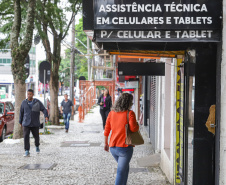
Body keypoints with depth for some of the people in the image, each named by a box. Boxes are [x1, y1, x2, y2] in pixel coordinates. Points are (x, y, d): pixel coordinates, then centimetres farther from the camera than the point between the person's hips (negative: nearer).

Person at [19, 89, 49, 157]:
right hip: (26, 123, 0)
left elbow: (44, 109, -8)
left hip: (35, 123, 0)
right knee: (26, 137, -11)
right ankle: (27, 152, -9)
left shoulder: (37, 102, -2)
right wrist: (20, 122, 17)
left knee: (36, 136, 10)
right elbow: (21, 112, 13)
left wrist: (46, 116, -26)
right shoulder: (24, 102, 3)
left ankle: (37, 146, 40)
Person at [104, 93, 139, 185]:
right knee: (121, 172, 2)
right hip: (125, 147, -6)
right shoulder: (129, 113, -12)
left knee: (125, 168, 25)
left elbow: (107, 130, 8)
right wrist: (137, 125, 1)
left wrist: (106, 143, 19)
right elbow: (133, 128, -22)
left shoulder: (112, 113, 5)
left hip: (113, 147, 6)